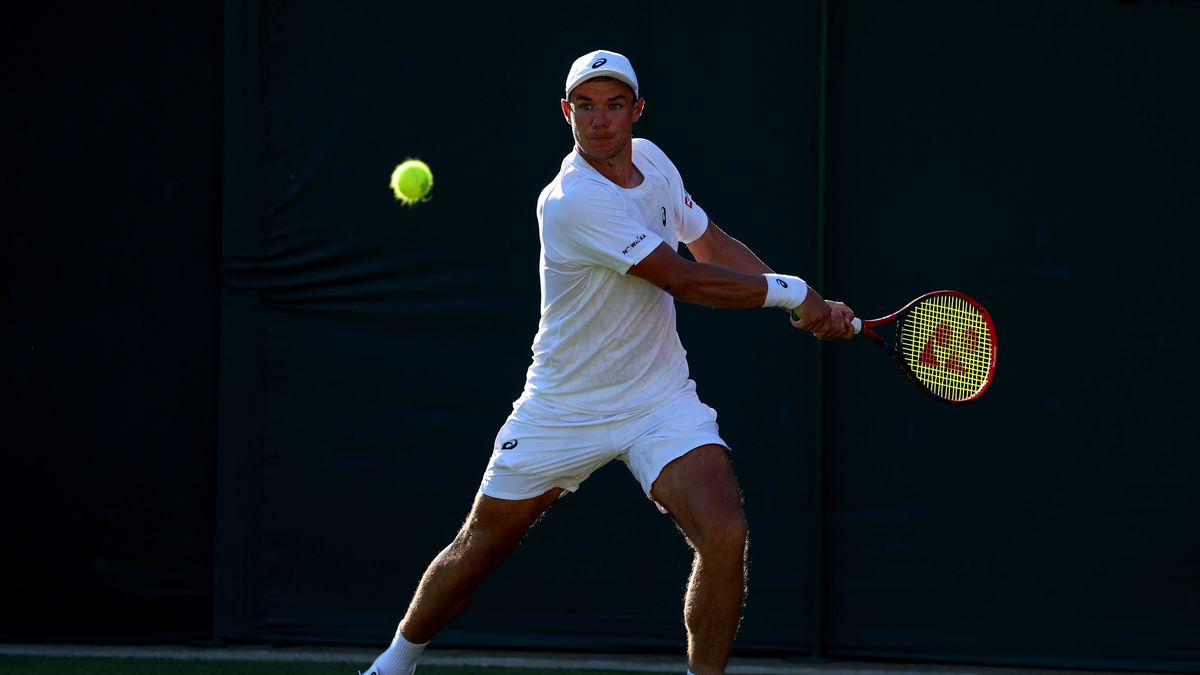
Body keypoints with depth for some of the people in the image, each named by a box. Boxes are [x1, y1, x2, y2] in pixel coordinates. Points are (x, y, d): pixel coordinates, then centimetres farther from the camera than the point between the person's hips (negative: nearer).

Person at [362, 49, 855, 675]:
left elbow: (713, 245, 14)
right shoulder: (571, 201, -24)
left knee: (723, 532, -20)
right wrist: (788, 290, -13)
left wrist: (806, 305, 2)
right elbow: (685, 280, -24)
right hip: (564, 408, -4)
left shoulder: (649, 159, -1)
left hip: (661, 401, 4)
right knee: (479, 548, 11)